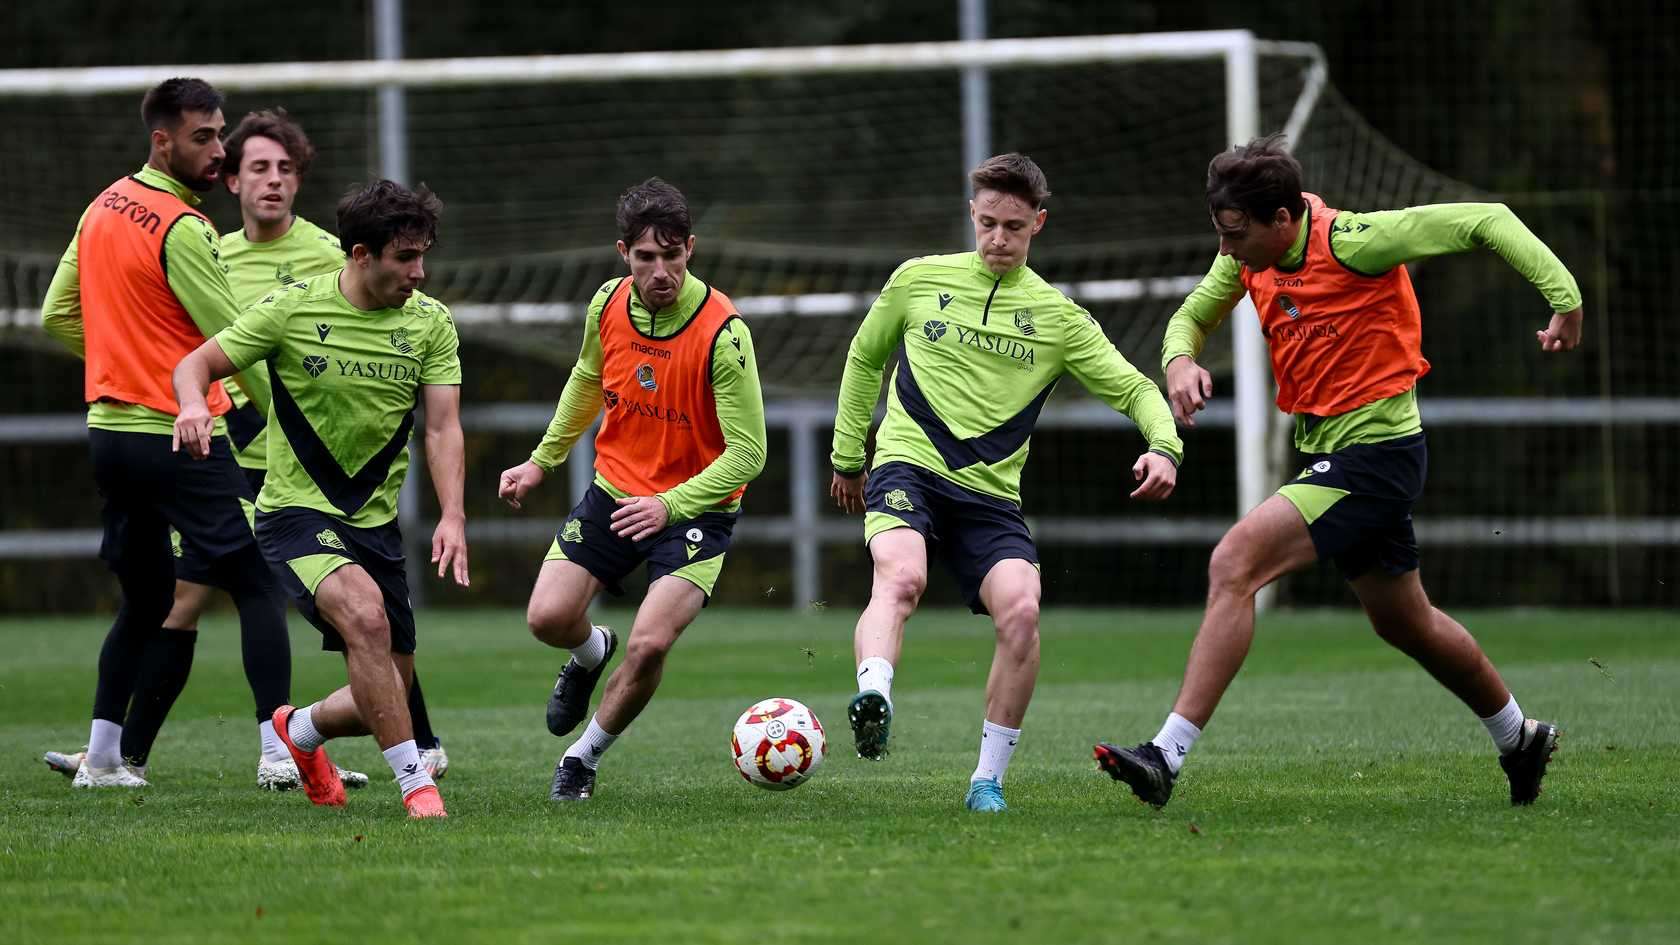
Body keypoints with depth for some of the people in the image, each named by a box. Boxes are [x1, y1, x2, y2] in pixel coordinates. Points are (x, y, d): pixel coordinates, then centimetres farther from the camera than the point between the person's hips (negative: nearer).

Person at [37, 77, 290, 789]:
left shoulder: (102, 208, 11)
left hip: (109, 429, 9)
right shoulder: (181, 228, -14)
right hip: (178, 433, -8)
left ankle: (107, 757, 15)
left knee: (145, 603, 17)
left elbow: (57, 316, 18)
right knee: (260, 586, -6)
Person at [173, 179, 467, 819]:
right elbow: (195, 364, -4)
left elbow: (442, 427, -6)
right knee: (365, 614, -33)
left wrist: (452, 515, -21)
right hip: (296, 509, -5)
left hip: (376, 521, 5)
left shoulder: (430, 322, -1)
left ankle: (301, 730, 41)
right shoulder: (293, 308, -11)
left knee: (385, 696, 7)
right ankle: (414, 782, -25)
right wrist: (194, 403, -29)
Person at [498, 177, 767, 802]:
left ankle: (584, 757, 7)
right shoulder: (608, 305, -6)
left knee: (650, 645, -20)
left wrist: (670, 506, -33)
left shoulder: (722, 330, -23)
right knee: (548, 617, -9)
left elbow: (747, 452, -23)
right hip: (615, 491, 5)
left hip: (695, 507, -5)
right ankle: (591, 656, 31)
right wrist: (542, 462, 20)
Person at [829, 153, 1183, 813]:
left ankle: (988, 779, -9)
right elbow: (865, 357, 25)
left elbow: (1134, 389, 9)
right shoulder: (919, 281, 10)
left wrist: (1164, 447, -12)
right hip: (907, 467, -1)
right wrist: (847, 455, 26)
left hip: (990, 495, 1)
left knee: (1021, 610, -23)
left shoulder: (1058, 318, 10)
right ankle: (873, 698, -57)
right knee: (901, 578, -34)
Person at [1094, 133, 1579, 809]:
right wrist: (1179, 360, -10)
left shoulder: (1352, 242, -22)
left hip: (1375, 450, -9)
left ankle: (1167, 755, -24)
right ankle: (1519, 737, 44)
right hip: (1326, 448, 9)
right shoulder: (1250, 255, 0)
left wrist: (1565, 296, -26)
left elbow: (1484, 221, -18)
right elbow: (1193, 315, 15)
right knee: (1403, 622, 23)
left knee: (1234, 564, -22)